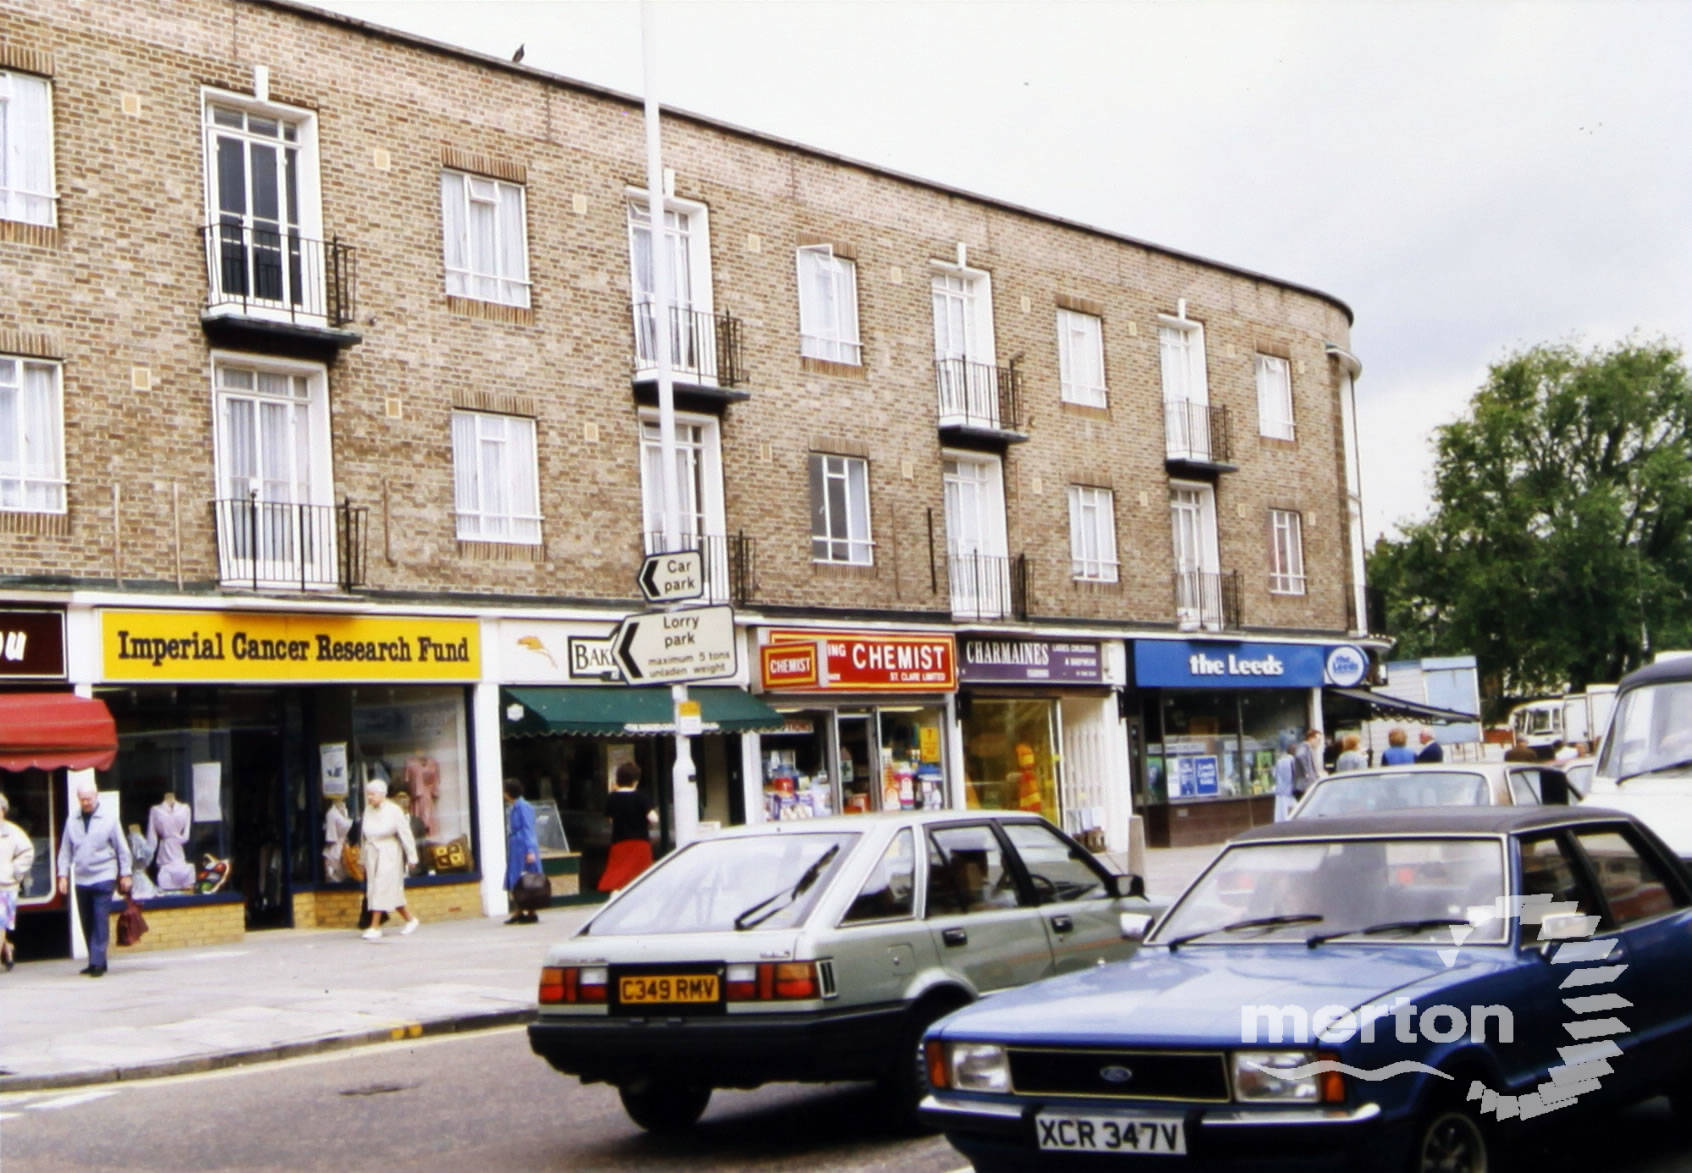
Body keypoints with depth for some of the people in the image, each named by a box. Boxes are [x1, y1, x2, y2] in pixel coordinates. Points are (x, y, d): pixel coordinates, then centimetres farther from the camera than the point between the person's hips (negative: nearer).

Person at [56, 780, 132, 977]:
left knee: (101, 922, -10)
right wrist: (63, 874, 3)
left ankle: (98, 962, -10)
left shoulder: (109, 818, -3)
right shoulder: (72, 820, 5)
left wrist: (125, 874, 0)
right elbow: (65, 849, 9)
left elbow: (122, 848, 1)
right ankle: (94, 961, 19)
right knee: (87, 923, 9)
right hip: (81, 878, 4)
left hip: (103, 877, -4)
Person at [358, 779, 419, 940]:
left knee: (382, 889, -10)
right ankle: (410, 920, 22)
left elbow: (405, 834, -7)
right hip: (371, 853, 5)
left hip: (388, 853, -5)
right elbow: (364, 835, 11)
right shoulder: (368, 810, 5)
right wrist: (362, 858, 13)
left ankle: (375, 927, -8)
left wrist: (411, 857, -8)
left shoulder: (394, 810, -8)